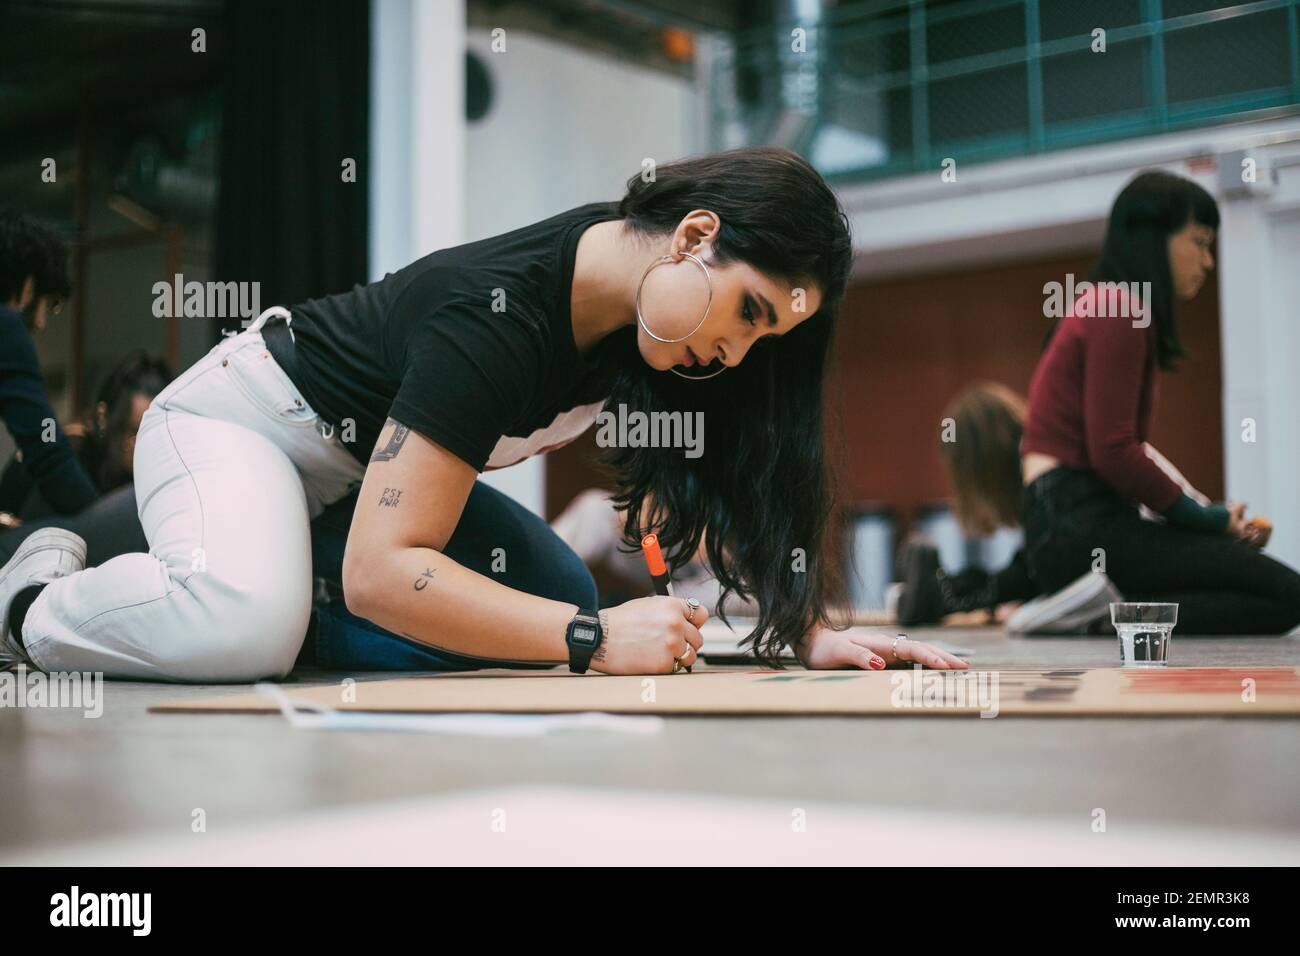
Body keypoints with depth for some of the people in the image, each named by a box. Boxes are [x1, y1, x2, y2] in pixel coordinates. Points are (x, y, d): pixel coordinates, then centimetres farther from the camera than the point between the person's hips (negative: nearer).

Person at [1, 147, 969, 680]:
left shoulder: (645, 291, -12)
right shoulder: (499, 313, -36)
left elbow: (739, 480, -5)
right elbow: (380, 572, -39)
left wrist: (815, 631, -18)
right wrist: (597, 641, -41)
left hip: (365, 470, 8)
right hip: (239, 418, -8)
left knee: (563, 599, -9)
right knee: (244, 627, -37)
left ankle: (289, 618, 4)